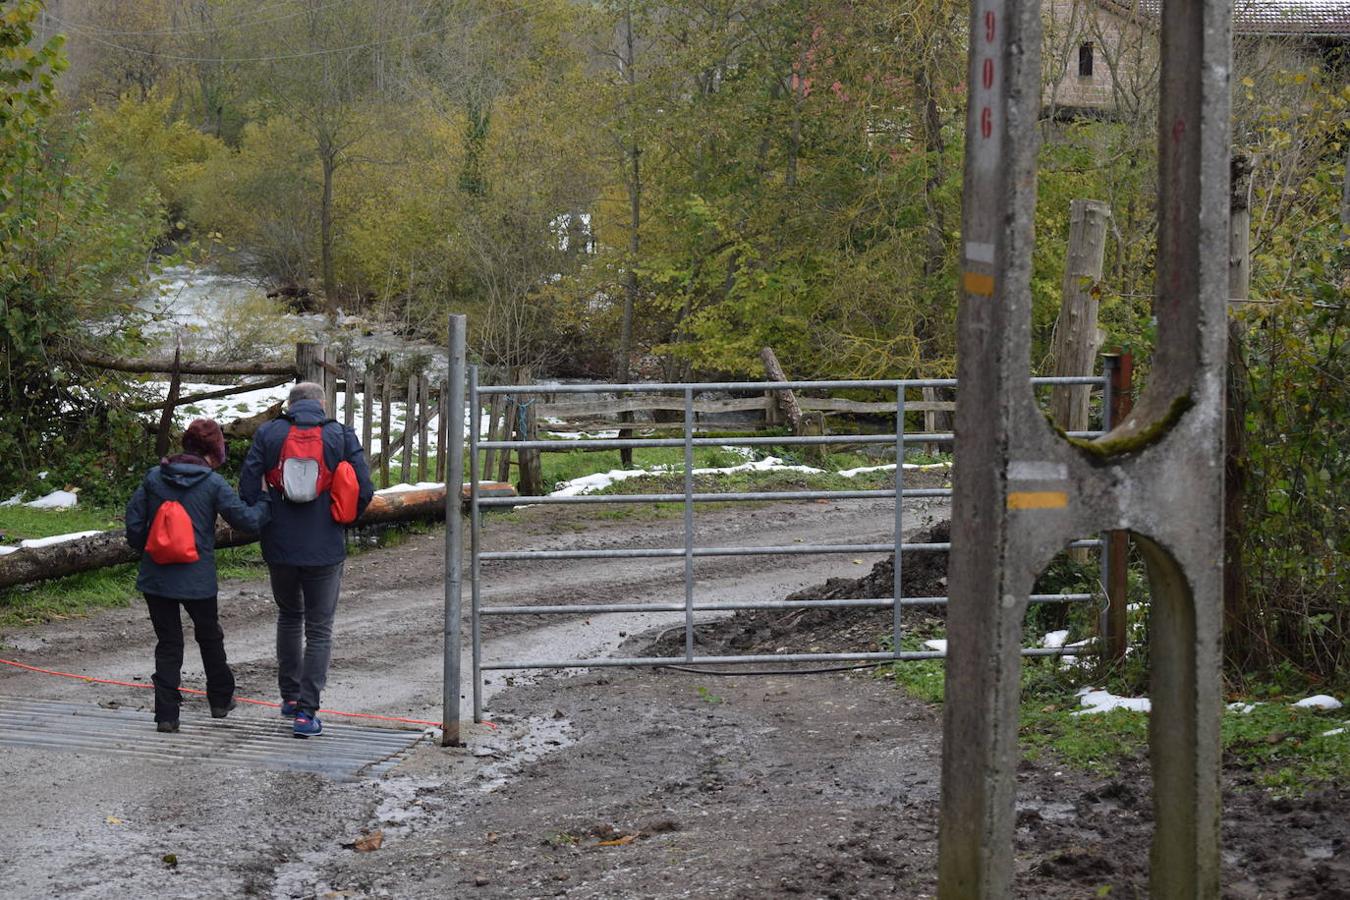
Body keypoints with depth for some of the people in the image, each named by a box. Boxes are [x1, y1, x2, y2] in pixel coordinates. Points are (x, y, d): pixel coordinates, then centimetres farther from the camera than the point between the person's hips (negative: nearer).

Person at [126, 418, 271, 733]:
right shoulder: (213, 483, -10)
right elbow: (246, 519, -7)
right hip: (197, 578, -2)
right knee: (209, 636, 20)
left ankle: (166, 714, 0)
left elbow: (134, 524, 0)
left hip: (156, 577, 2)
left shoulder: (154, 477, 0)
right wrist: (265, 504, 12)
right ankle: (221, 699, 35)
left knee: (168, 642, 9)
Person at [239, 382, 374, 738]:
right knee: (319, 629, 6)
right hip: (325, 549, -2)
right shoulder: (342, 436, -2)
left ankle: (290, 696, 29)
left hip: (280, 547, 2)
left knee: (289, 617, 24)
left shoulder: (268, 434, -1)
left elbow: (248, 485, -5)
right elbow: (364, 490, -5)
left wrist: (262, 521, 11)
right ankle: (306, 711, -4)